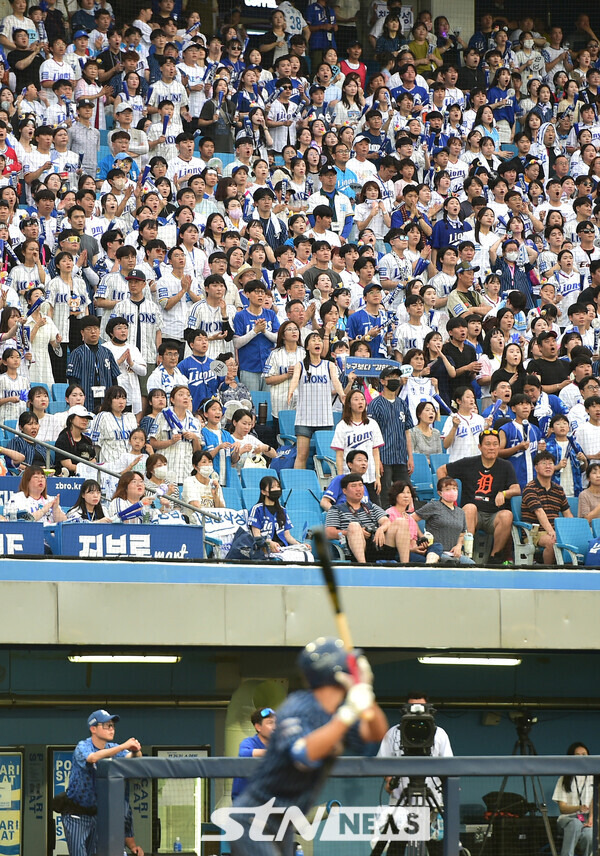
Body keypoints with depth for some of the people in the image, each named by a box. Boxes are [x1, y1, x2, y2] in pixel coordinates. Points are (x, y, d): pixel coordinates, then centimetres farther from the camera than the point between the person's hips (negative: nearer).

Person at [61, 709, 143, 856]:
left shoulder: (112, 748, 3)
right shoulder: (82, 747, -15)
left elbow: (132, 758, -8)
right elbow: (93, 758, -37)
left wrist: (135, 751, -33)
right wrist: (123, 746, -41)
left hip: (96, 813, 6)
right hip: (76, 814, -6)